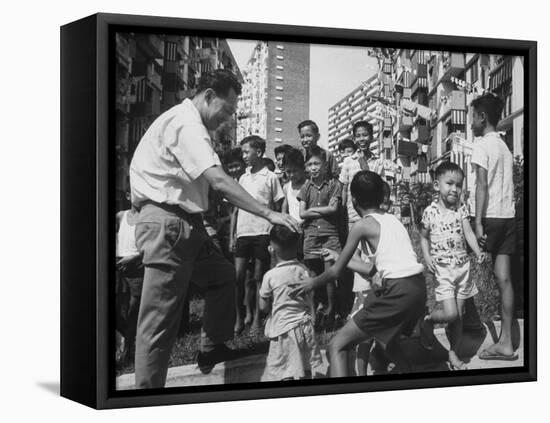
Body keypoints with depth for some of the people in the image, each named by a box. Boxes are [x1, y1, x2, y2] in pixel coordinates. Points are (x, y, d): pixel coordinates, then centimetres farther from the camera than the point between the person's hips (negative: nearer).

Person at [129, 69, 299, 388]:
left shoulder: (188, 123, 18)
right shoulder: (186, 123, -15)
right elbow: (219, 181, -25)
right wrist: (268, 214, -24)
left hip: (187, 222, 11)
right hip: (166, 222, -11)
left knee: (222, 275, 21)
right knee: (161, 316, -8)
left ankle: (212, 347, 28)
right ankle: (148, 386, -4)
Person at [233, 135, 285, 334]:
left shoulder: (270, 178, 0)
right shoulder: (243, 178, 14)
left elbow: (278, 209, 1)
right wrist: (232, 234, 11)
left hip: (262, 233, -4)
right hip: (243, 233, 4)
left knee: (258, 277, 1)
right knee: (238, 277, -2)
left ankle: (256, 317, 8)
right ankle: (239, 317, 6)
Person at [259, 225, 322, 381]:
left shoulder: (270, 276, -12)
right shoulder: (304, 270, 0)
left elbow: (263, 307, -3)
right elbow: (311, 299, 9)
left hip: (283, 329, -5)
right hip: (305, 326, 5)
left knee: (285, 375, -2)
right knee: (306, 372, 15)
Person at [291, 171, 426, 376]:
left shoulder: (362, 225, -1)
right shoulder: (391, 219, 20)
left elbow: (335, 271, 5)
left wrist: (312, 283, 24)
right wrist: (339, 257, 39)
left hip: (397, 291, -8)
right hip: (418, 288, 8)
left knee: (337, 347, -3)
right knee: (386, 337, 36)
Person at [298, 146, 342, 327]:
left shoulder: (333, 184, 3)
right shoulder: (306, 187, 11)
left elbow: (333, 208, -6)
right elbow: (302, 213, 4)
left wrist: (312, 209, 1)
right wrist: (324, 211, -4)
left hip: (329, 235, -2)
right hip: (310, 236, 2)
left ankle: (330, 310, 8)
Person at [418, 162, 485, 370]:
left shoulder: (461, 209, 2)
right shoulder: (430, 212, -6)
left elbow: (468, 233, -5)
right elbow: (424, 237, 6)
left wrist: (478, 252, -23)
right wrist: (427, 258, -10)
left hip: (462, 266, 4)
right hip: (442, 268, -3)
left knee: (459, 315, 8)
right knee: (450, 313, -15)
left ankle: (454, 354, 21)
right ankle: (428, 321, 17)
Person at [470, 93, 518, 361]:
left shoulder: (482, 145, -6)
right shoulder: (505, 147, 19)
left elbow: (482, 185, -15)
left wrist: (478, 223, -19)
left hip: (490, 216, -7)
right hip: (509, 216, 7)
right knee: (504, 277, 2)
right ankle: (506, 342, 0)